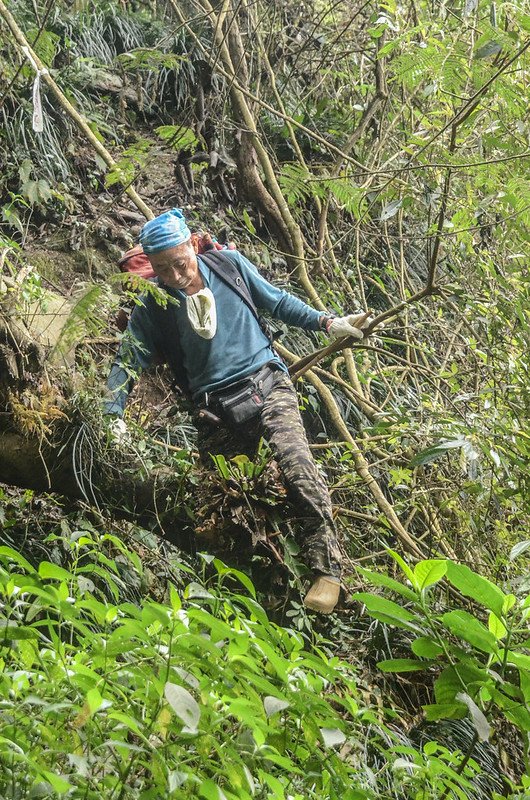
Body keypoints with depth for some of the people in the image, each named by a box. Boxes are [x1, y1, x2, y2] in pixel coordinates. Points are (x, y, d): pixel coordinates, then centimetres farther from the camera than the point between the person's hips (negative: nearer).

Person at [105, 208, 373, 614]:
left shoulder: (230, 265, 6)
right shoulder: (152, 307, 4)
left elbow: (278, 302, 18)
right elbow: (128, 363, 3)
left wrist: (328, 322, 14)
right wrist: (114, 415, -12)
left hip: (266, 384, -2)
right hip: (215, 410, 3)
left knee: (298, 466, -23)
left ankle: (327, 570, -23)